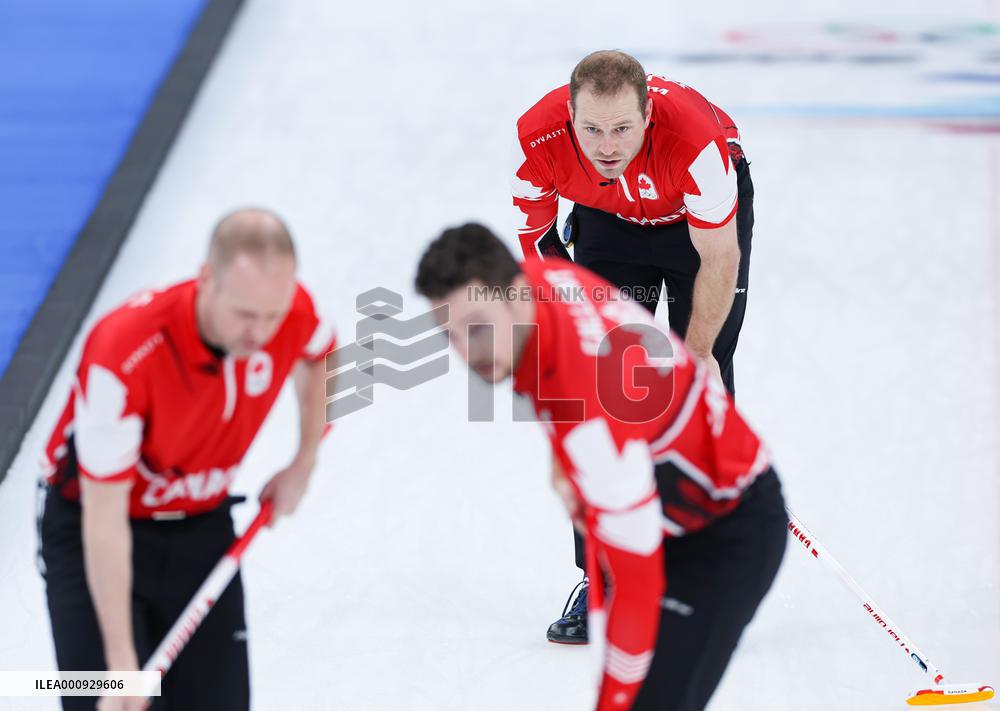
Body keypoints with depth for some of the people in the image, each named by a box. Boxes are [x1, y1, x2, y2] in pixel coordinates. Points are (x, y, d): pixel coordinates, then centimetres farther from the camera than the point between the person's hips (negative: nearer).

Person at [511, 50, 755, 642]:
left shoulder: (695, 137, -41)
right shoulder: (538, 136, -32)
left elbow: (720, 259, -26)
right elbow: (532, 228, -10)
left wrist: (695, 354, -17)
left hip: (702, 218, -3)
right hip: (605, 217, 3)